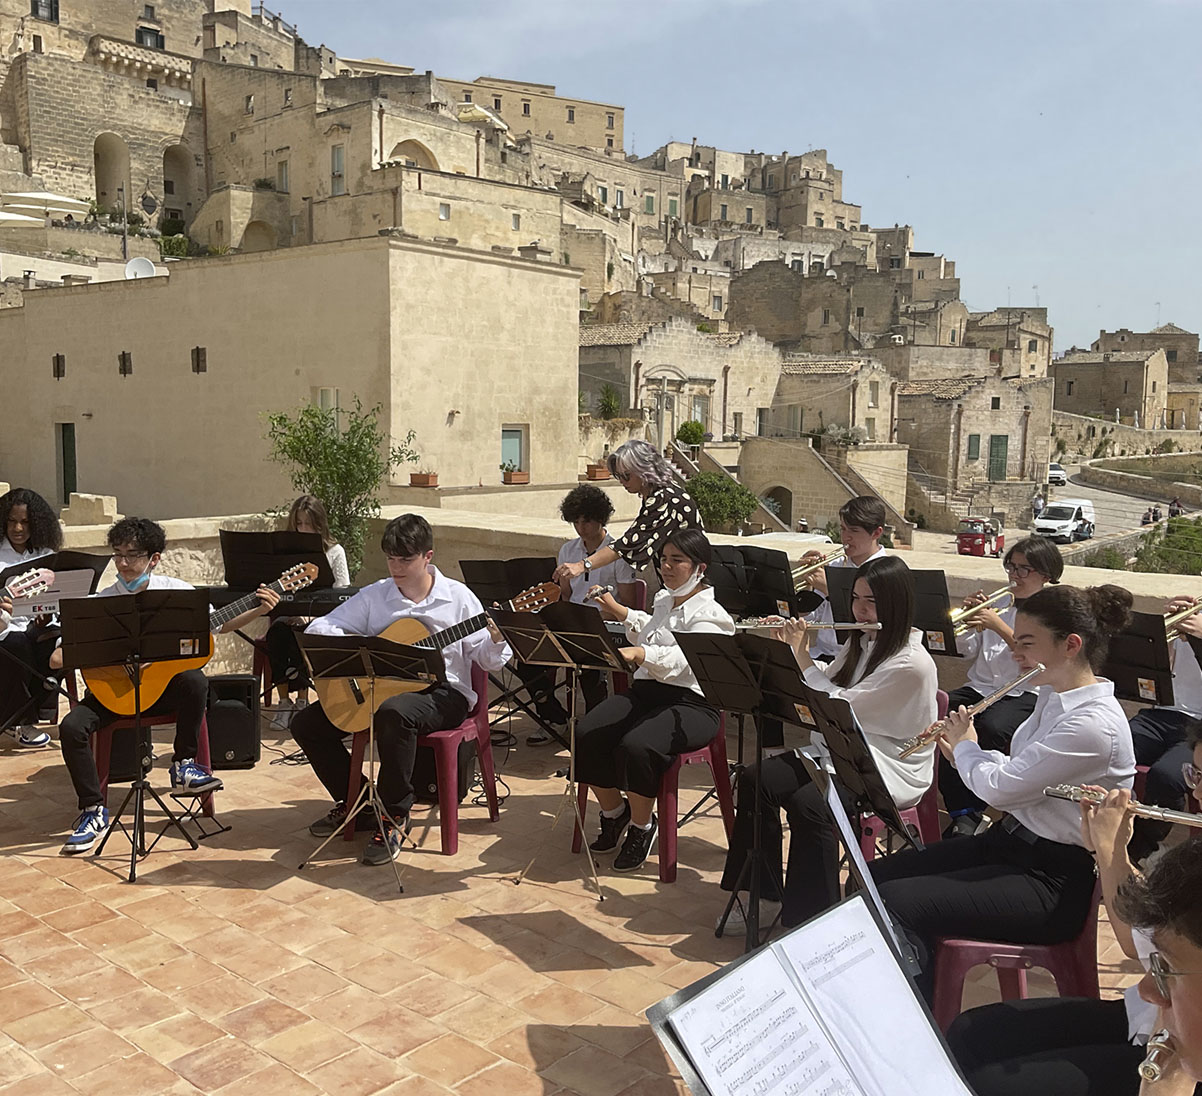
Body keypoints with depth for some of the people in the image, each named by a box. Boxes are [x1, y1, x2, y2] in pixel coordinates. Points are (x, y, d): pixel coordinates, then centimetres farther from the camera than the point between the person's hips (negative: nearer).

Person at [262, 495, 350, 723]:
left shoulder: (334, 551, 4)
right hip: (290, 616, 3)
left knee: (300, 635, -33)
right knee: (276, 633, -30)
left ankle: (302, 700, -21)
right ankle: (284, 700, -25)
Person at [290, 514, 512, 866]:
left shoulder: (458, 597, -3)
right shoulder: (374, 596, 4)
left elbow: (487, 659, -2)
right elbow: (318, 628, 2)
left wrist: (496, 639, -26)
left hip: (442, 693, -5)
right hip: (380, 688, 5)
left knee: (394, 712, -39)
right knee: (306, 723, -3)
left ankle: (394, 816, -19)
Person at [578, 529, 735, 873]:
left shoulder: (709, 614, -8)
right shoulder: (663, 600, 19)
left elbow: (680, 659, -27)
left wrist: (638, 653, -44)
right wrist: (622, 613, 39)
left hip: (691, 702, -7)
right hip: (645, 690, 8)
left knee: (636, 746, -34)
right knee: (586, 734, -18)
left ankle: (642, 826, -5)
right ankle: (613, 812, 7)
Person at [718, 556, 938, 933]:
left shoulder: (911, 663, -18)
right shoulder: (861, 642, 11)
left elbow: (839, 707, -21)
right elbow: (825, 690, 14)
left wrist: (801, 656, -13)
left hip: (887, 771, -8)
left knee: (808, 804, -33)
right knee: (754, 778, -12)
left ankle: (809, 918, -17)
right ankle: (763, 897, -4)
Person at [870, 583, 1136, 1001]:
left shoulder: (1094, 724, -24)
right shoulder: (1053, 695, 8)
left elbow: (999, 788, -22)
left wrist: (965, 747, -2)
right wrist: (960, 752, 3)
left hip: (1050, 882, -10)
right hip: (1007, 841, 10)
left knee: (895, 903, -23)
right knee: (874, 876, -2)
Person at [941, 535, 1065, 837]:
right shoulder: (998, 604, 19)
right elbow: (966, 651, 17)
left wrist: (998, 626, -19)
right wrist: (970, 618, 0)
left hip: (1024, 694, -5)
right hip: (980, 688, 5)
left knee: (991, 728, -37)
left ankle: (972, 813, -20)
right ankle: (962, 811, -18)